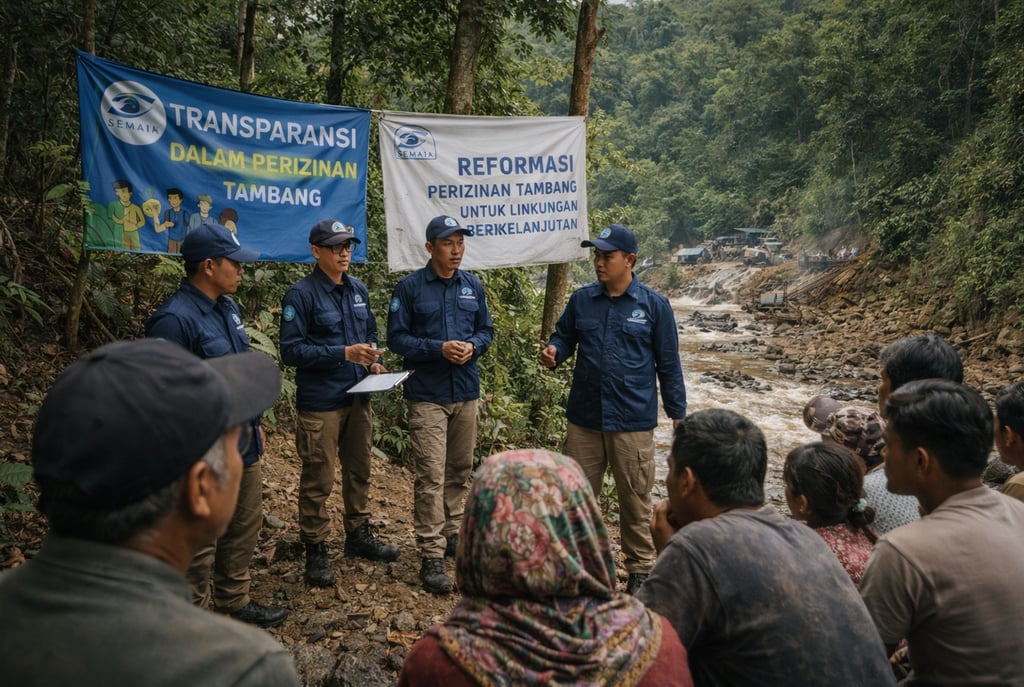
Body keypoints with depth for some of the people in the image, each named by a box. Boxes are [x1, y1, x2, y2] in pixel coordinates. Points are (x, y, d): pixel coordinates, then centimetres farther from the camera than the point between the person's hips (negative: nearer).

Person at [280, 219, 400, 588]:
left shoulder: (358, 289, 8)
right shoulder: (301, 295, -13)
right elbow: (291, 351, -16)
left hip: (358, 397, 7)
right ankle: (316, 550, 15)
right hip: (320, 403, -7)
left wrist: (374, 362, -1)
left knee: (359, 470, 18)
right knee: (318, 479, 1)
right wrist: (344, 353, -22)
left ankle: (359, 535, 34)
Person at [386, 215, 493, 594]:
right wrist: (439, 349, -19)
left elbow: (486, 329, 13)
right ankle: (432, 556, -1)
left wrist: (472, 346, -10)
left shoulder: (473, 286, 7)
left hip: (466, 392, 5)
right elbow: (397, 337, -7)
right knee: (431, 476, -7)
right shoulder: (409, 287, -6)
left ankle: (452, 534, 32)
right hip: (427, 395, -5)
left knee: (460, 470, 15)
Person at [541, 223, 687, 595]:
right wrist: (553, 352, -10)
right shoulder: (581, 300, 3)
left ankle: (640, 569, 27)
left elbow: (668, 365, 1)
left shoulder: (654, 305, -3)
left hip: (633, 423, -3)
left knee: (635, 499, 9)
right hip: (584, 419, 3)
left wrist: (678, 414, 1)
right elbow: (564, 337, 15)